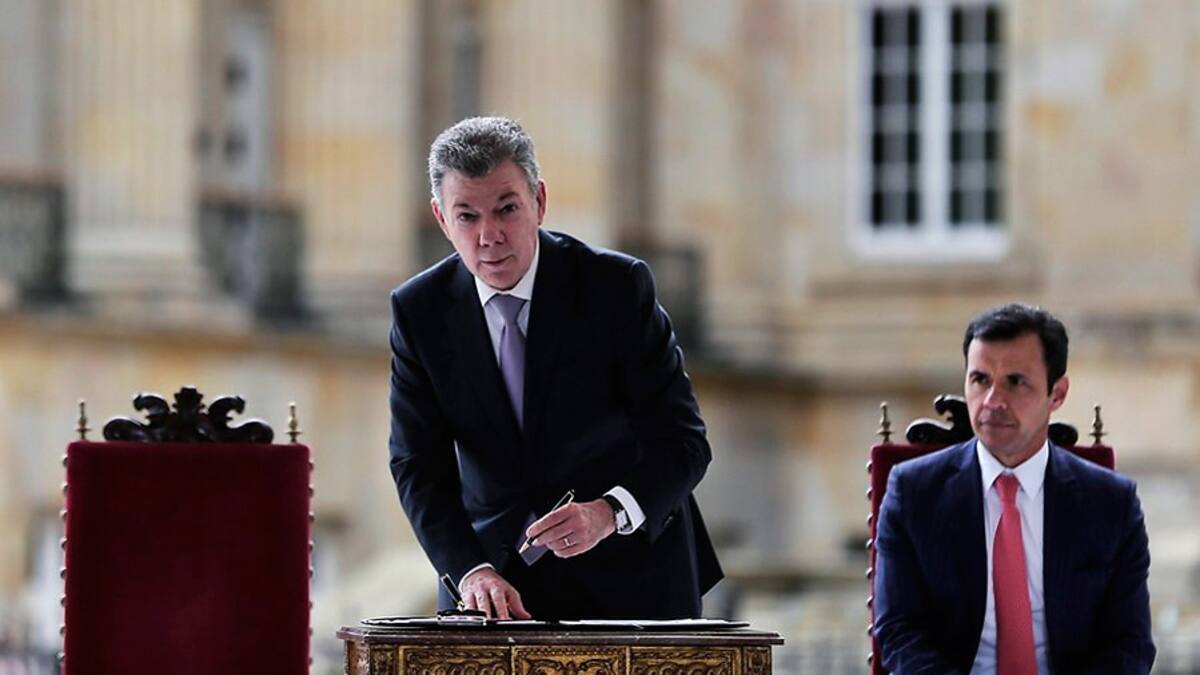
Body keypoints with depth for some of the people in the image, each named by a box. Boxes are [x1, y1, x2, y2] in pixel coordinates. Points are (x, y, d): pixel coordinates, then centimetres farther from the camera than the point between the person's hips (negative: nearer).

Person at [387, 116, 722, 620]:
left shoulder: (617, 286, -13)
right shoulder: (420, 311, -5)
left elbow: (682, 441, -15)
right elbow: (418, 465, -7)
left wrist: (610, 512, -33)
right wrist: (472, 572, -23)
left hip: (627, 572, -2)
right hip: (495, 565, 2)